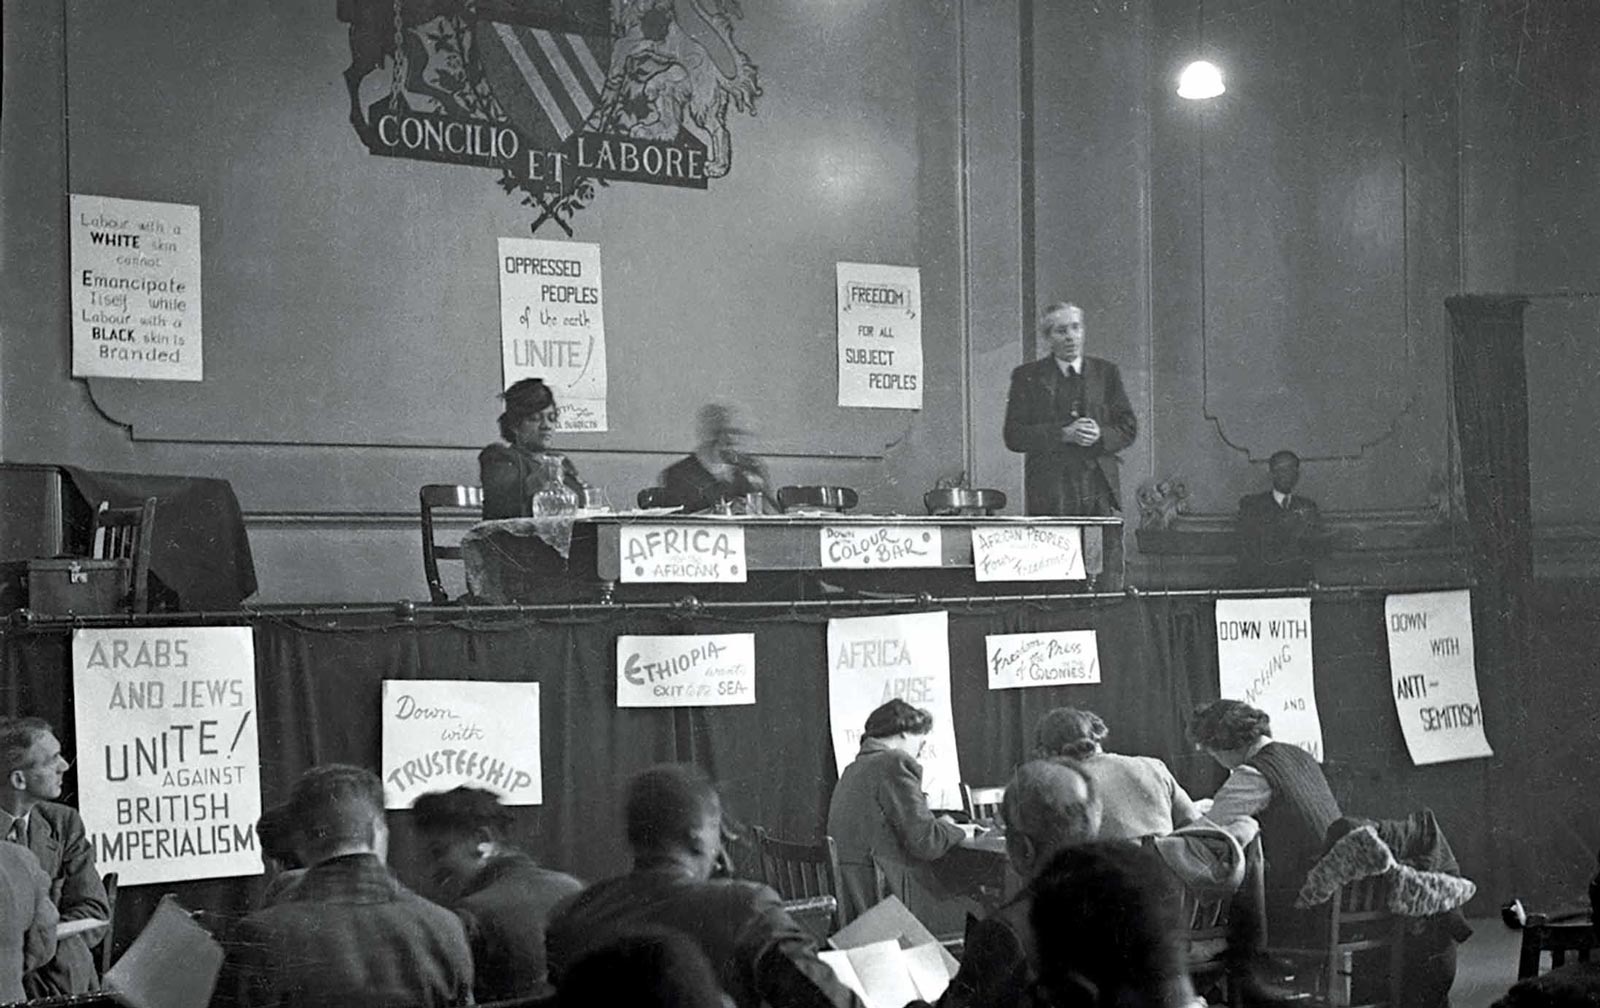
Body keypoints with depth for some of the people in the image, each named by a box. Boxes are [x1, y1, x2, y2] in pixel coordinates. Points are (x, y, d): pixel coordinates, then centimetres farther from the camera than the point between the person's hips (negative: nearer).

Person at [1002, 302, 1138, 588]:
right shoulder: (1027, 377, 7)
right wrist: (1063, 435, -13)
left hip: (1100, 489, 2)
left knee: (1108, 580, -2)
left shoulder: (1106, 373, 14)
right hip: (1050, 490, -2)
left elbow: (1128, 428, 12)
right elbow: (1014, 436, -1)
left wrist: (1100, 435, -9)